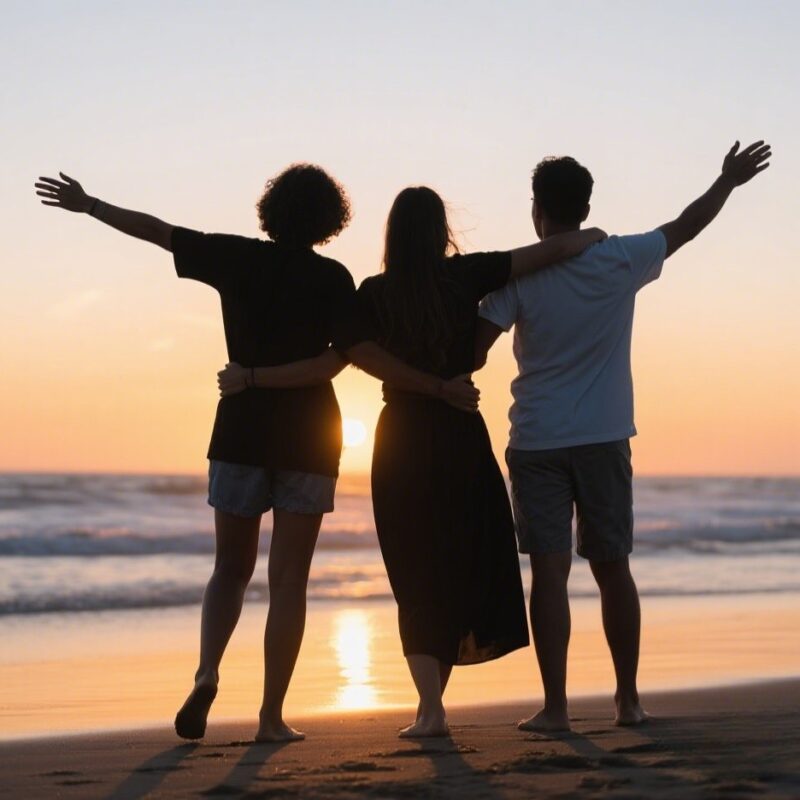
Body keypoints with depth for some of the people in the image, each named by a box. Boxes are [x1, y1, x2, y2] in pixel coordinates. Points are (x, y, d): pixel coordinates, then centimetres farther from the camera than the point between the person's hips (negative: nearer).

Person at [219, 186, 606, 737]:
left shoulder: (375, 295, -5)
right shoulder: (466, 276, -4)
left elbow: (333, 362, -13)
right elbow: (558, 248, -6)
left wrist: (251, 377, -8)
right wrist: (593, 237, 13)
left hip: (401, 444, 0)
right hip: (461, 438, 0)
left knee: (416, 575, 5)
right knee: (468, 562, 15)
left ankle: (431, 707, -4)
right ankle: (432, 702, 12)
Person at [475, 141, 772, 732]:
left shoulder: (519, 273, -8)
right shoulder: (622, 261, -2)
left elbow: (475, 351, -13)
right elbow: (687, 227, 13)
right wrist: (730, 180, 28)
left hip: (537, 442, -2)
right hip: (605, 440, 2)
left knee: (550, 573, -3)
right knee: (613, 568, 12)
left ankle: (555, 706, -6)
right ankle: (629, 699, 18)